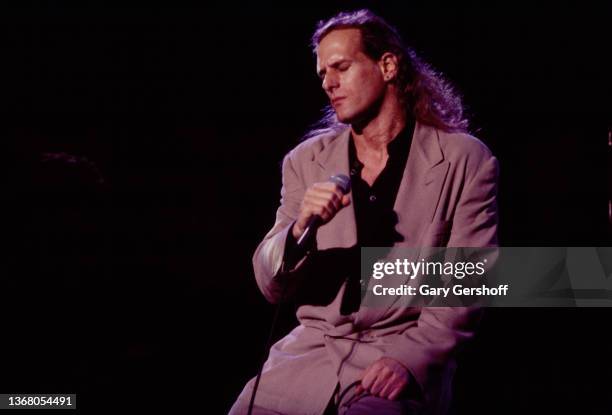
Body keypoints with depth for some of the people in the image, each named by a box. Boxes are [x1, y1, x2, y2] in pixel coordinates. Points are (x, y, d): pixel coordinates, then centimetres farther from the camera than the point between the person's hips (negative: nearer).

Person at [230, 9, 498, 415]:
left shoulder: (466, 161, -1)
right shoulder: (307, 160, 8)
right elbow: (271, 284, 6)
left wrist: (410, 359, -18)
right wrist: (300, 229, -15)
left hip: (407, 353, -4)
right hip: (313, 350, 4)